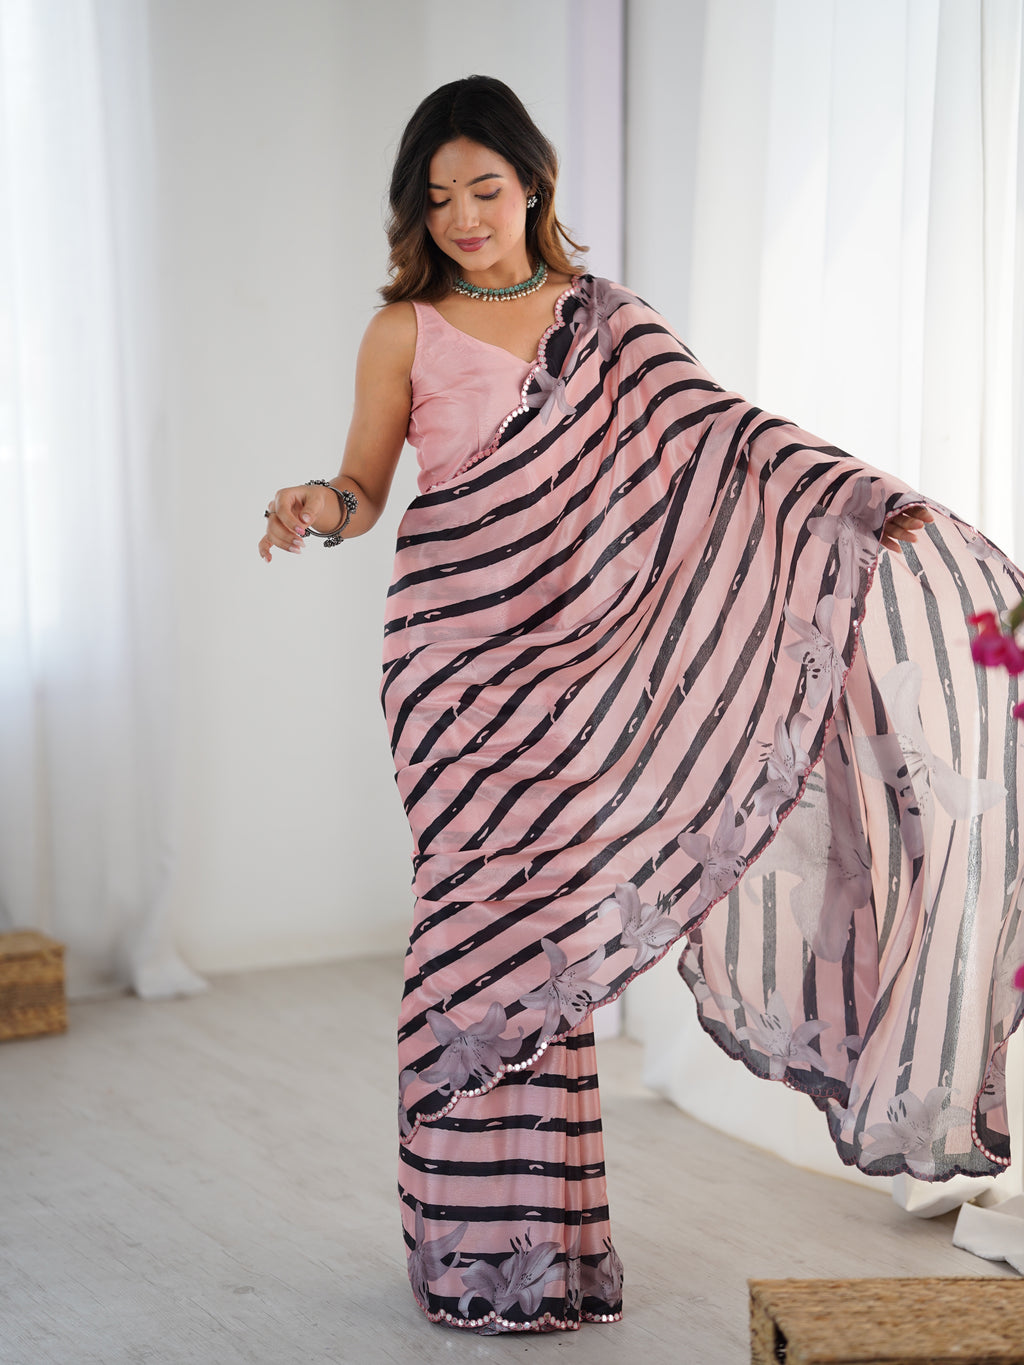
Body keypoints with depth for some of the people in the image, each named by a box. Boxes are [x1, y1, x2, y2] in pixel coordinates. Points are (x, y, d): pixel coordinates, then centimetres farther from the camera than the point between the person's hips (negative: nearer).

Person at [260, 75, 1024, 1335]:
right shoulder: (404, 331, 4)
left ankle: (539, 1240, 13)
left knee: (545, 914, 2)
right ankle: (482, 1254, 6)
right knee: (489, 915, -5)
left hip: (569, 648, 2)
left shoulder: (602, 322, 9)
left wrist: (868, 499, -13)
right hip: (457, 651, -2)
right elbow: (363, 490, 6)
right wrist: (315, 508, -18)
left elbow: (716, 429, -1)